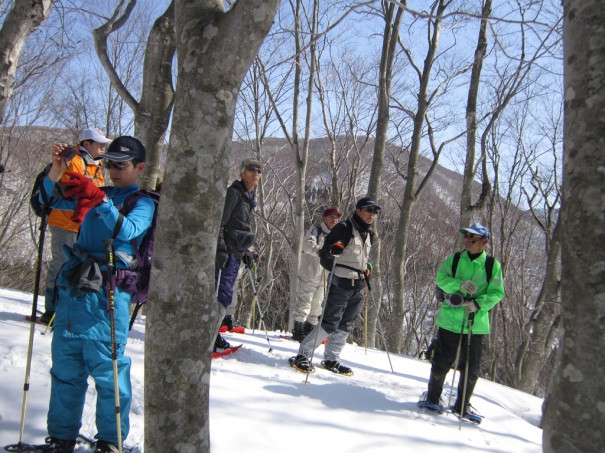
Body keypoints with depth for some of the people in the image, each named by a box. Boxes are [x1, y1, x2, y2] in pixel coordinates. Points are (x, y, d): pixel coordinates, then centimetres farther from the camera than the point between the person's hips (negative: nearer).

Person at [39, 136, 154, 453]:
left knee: (107, 366, -5)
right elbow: (51, 200, 20)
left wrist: (98, 199, -28)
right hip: (71, 285, 6)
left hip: (107, 291, -6)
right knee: (65, 363, 9)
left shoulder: (143, 202, 3)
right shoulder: (97, 195, 21)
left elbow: (127, 231, -16)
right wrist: (56, 169, 2)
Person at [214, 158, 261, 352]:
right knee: (222, 294, -11)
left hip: (235, 255, 9)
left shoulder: (249, 198, 19)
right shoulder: (233, 193, -9)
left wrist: (246, 253, 20)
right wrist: (220, 249, -22)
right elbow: (218, 223, -15)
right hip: (225, 253, -9)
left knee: (224, 295, 13)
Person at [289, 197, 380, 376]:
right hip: (340, 283, -8)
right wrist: (332, 249, -29)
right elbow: (324, 253, -12)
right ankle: (303, 354, -1)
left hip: (358, 287, 8)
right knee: (330, 324, -11)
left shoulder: (369, 233, 15)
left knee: (346, 326, 11)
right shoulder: (344, 228, -10)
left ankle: (331, 359, 23)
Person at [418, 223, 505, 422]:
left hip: (476, 323, 0)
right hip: (450, 319, 0)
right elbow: (441, 277, -4)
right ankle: (433, 397, 27)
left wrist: (478, 303, -20)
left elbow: (497, 292, -4)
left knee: (471, 368, 8)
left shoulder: (493, 265, -1)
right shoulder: (455, 259, 2)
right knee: (442, 361, 6)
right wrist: (459, 284, -22)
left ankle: (462, 406, 28)